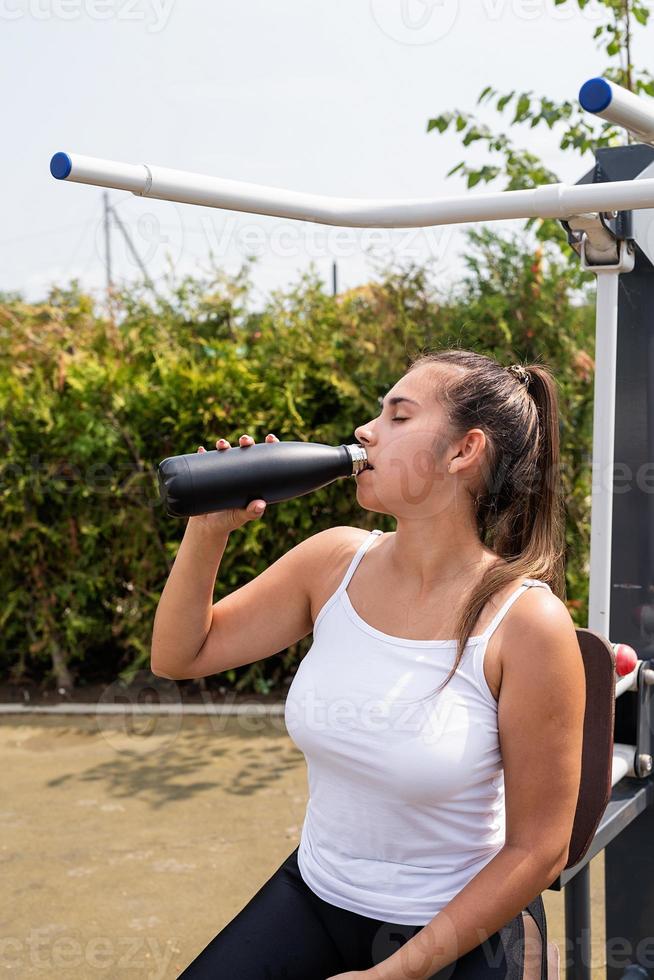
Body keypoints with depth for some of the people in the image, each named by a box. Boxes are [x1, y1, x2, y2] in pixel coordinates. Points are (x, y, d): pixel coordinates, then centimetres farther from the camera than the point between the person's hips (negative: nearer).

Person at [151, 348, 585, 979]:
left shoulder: (527, 621, -22)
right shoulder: (335, 561, -8)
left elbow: (538, 850, -16)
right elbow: (178, 656, 1)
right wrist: (209, 529, -15)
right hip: (313, 896, 4)